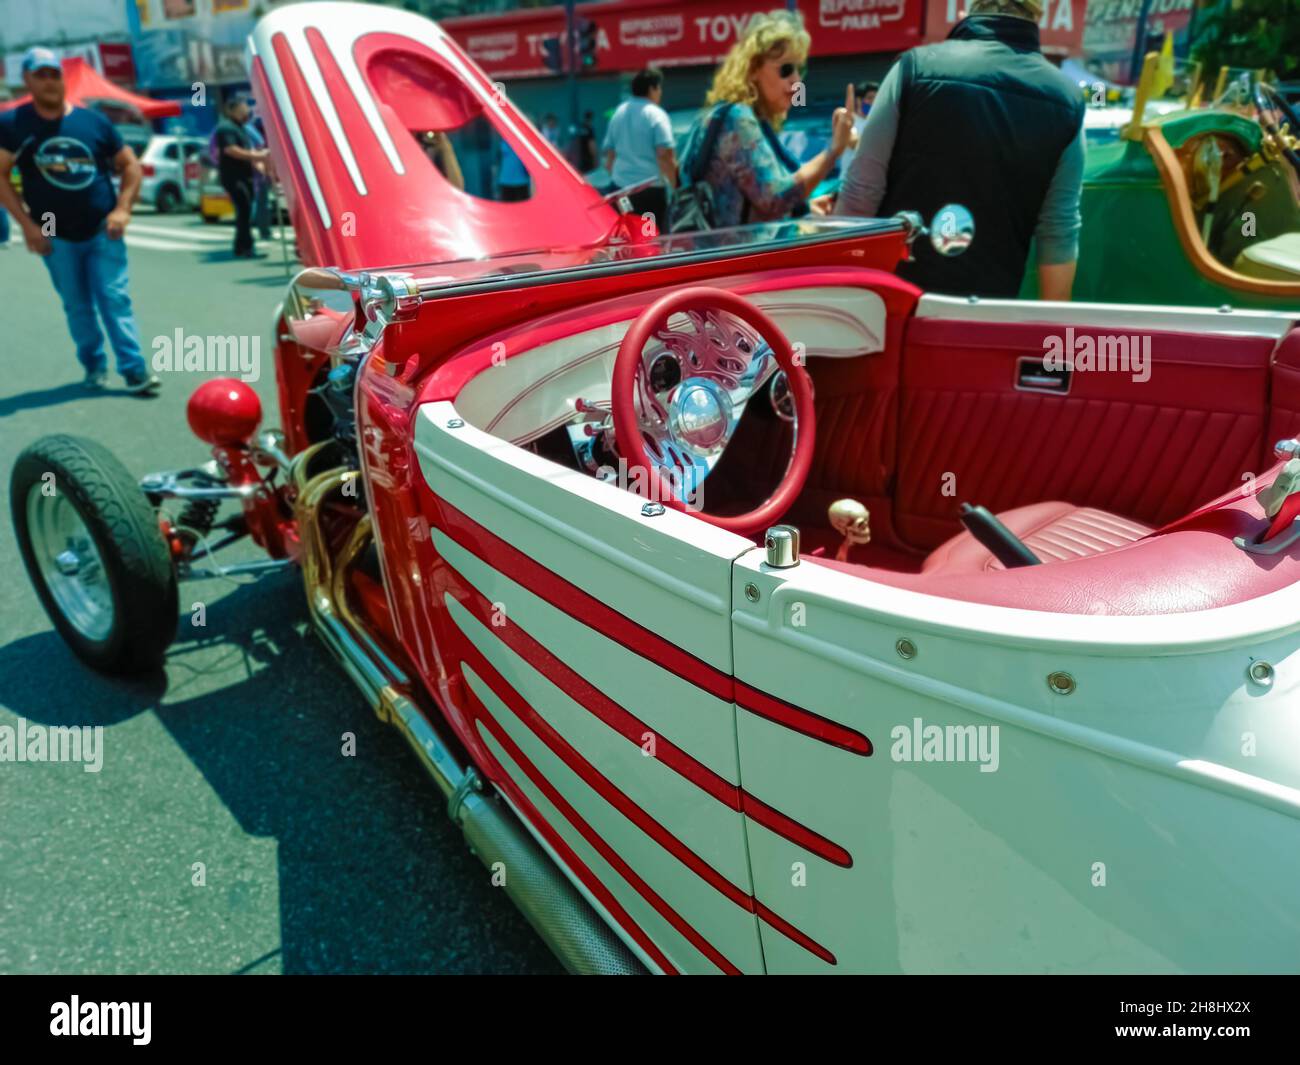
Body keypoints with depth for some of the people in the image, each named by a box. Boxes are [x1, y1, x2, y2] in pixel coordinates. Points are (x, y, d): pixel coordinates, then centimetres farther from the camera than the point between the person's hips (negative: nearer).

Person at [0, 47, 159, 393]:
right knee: (77, 307, 6)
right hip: (55, 236, 0)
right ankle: (94, 366, 19)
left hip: (103, 231, 0)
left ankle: (134, 369, -8)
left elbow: (130, 165, 7)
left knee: (115, 299, -7)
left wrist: (122, 209, -6)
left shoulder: (93, 120, 3)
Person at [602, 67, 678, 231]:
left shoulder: (619, 113, 12)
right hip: (651, 188, -6)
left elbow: (609, 154, 18)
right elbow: (665, 156, -17)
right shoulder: (655, 115, -8)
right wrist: (675, 185, -11)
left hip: (622, 189, 7)